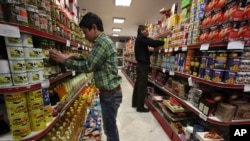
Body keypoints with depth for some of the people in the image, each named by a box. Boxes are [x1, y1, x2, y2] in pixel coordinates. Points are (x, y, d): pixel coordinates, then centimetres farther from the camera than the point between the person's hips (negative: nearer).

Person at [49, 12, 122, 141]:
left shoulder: (102, 42, -19)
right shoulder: (103, 41, 13)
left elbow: (88, 66, -21)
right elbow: (91, 62, 18)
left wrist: (64, 60, -10)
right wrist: (75, 58, 9)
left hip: (110, 93, -10)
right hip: (109, 91, 10)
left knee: (110, 127, 10)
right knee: (110, 125, 24)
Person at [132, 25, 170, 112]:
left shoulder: (139, 39, 22)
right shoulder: (141, 38, -9)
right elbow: (153, 43, -21)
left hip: (140, 65, 10)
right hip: (143, 65, -10)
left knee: (138, 85, 14)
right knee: (142, 86, -5)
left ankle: (135, 103, 24)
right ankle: (140, 107, 4)